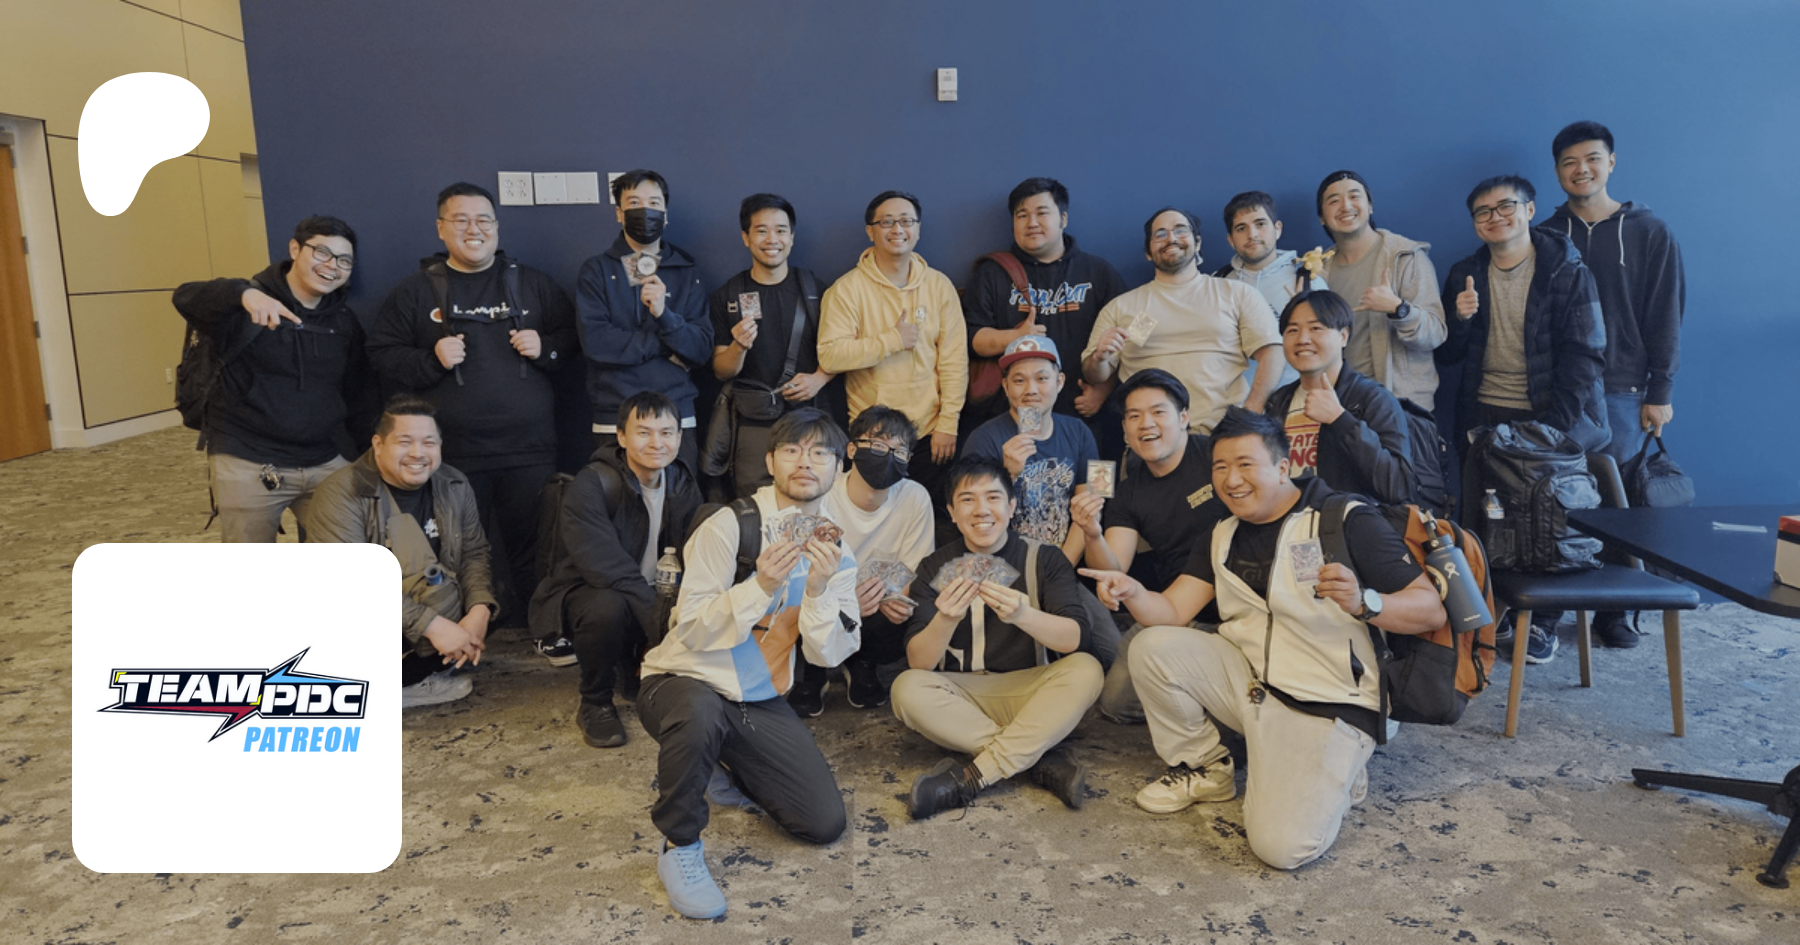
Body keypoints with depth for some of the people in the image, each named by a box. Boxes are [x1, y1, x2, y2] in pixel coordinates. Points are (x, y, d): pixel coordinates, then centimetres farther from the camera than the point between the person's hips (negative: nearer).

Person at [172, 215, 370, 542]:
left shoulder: (345, 321, 8)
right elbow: (187, 298, -29)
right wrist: (244, 293, -49)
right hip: (247, 464, -4)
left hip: (328, 463, 4)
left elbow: (356, 393, 16)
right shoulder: (246, 308, -8)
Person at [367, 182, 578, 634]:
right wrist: (431, 359, -13)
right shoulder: (416, 289, 5)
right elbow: (382, 354, 3)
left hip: (529, 446, 1)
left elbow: (571, 336, 13)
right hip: (454, 452, -1)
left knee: (533, 544, 5)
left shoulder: (532, 283, 9)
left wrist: (545, 348, -8)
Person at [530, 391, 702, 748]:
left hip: (652, 595, 6)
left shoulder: (684, 486, -1)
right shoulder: (589, 486, -21)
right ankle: (594, 704, -10)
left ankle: (639, 672, 13)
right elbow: (607, 568, -31)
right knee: (607, 608, -39)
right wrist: (661, 621, -37)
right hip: (586, 593, -5)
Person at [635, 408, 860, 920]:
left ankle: (726, 760, 22)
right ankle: (679, 847, -13)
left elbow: (828, 655, -6)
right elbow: (691, 630, -18)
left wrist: (817, 590, -23)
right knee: (700, 714, -41)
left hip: (762, 704, 5)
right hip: (685, 683, -5)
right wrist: (760, 586, -31)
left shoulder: (835, 554, 2)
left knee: (825, 821, -4)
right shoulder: (729, 526, -14)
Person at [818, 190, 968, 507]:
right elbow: (829, 355, -15)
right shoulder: (848, 288, -4)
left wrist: (948, 424, -3)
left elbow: (954, 359, 2)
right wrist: (892, 340, -17)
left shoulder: (939, 285, 4)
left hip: (929, 434, 2)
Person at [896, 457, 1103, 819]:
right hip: (960, 698, 1)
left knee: (1086, 670, -27)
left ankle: (973, 777, -30)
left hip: (1028, 693, 0)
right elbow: (918, 662, -10)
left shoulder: (1045, 561, -1)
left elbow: (1073, 638, -17)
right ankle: (1044, 759, -25)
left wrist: (1022, 614, -38)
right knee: (907, 688, -28)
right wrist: (946, 620, -32)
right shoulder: (936, 568, 0)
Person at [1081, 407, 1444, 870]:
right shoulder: (1224, 536, 10)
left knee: (1282, 846, -23)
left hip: (1328, 706, -6)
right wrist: (1131, 593, -21)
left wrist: (1363, 603, -33)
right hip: (1248, 683, 6)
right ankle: (1203, 768, 7)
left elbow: (1432, 609, -13)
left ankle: (1333, 773, 11)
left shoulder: (1347, 520, -10)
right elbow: (1171, 611, 1)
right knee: (1153, 647, -16)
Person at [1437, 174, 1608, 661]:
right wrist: (1460, 319, -12)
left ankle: (1543, 621, 14)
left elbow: (1585, 353, -8)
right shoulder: (1464, 275, 9)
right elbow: (1446, 355, 10)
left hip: (1549, 418, -3)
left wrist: (1554, 424, -16)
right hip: (1484, 417, 3)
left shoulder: (1567, 272, -3)